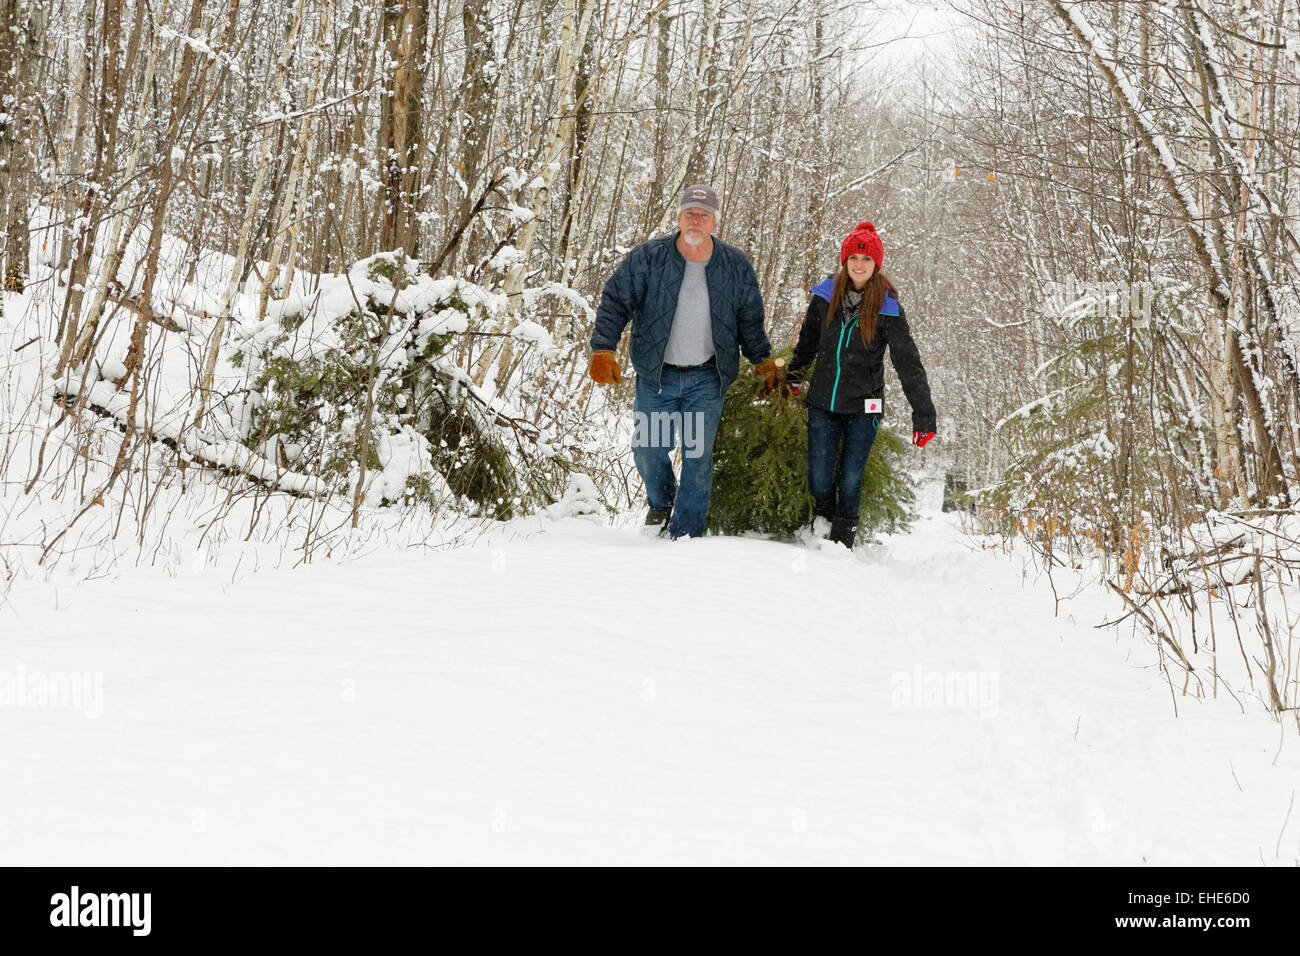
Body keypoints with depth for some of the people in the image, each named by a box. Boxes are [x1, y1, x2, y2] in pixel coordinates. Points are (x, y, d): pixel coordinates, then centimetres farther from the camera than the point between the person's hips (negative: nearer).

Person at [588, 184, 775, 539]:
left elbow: (750, 320, 13)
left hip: (706, 379, 0)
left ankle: (684, 536, 7)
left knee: (698, 456, -3)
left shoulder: (736, 266, -1)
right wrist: (603, 349, -17)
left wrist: (763, 360, 11)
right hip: (656, 376, 0)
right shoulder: (647, 258, -8)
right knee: (648, 451, 4)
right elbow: (615, 302, -7)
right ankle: (660, 503, 37)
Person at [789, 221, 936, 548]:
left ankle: (843, 543, 17)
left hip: (863, 408, -2)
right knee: (819, 479, 2)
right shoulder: (825, 296, 1)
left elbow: (908, 361, -8)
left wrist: (923, 412, -13)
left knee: (850, 481, 0)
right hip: (823, 402, 2)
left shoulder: (887, 307, -8)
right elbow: (807, 343, 19)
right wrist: (792, 379, 27)